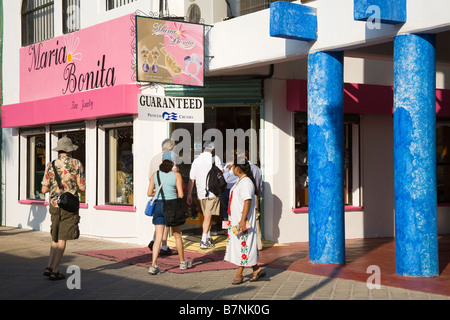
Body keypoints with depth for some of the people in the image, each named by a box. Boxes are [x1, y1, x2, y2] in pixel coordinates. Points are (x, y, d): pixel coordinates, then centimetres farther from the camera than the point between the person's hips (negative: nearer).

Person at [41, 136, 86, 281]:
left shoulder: (50, 166, 2)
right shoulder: (76, 164, -7)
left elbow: (44, 189, 2)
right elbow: (82, 187, -7)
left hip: (55, 205, 4)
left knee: (55, 238, 17)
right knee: (62, 239, 0)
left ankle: (49, 267, 10)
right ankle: (55, 271, -2)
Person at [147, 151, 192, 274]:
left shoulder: (155, 174, 0)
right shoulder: (176, 175, -8)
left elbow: (149, 193, 1)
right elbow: (181, 195, -10)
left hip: (158, 206, 2)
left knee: (158, 237, 2)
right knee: (177, 236, 15)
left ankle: (153, 265, -9)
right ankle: (182, 262, 29)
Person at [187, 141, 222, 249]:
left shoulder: (196, 161, 10)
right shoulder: (216, 159, 0)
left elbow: (191, 179, 10)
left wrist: (189, 194, 14)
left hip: (201, 192, 4)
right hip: (213, 191, -4)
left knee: (207, 216, 17)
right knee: (208, 216, -6)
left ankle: (208, 238, 23)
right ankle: (204, 241, -12)